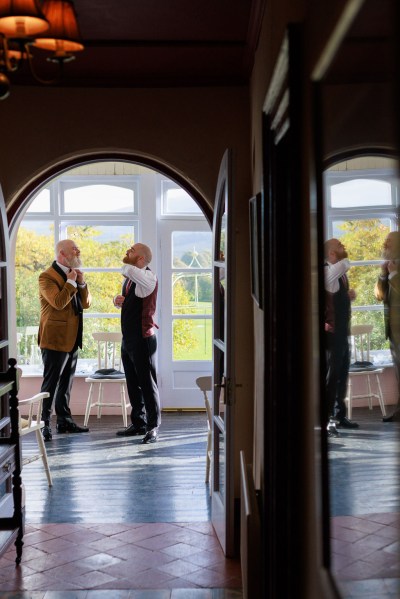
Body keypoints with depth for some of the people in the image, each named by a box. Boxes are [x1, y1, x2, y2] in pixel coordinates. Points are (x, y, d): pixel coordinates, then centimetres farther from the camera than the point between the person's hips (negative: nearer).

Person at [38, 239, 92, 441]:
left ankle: (64, 420, 23)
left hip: (72, 339, 8)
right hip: (55, 339, -8)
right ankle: (44, 424, -2)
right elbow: (58, 302, -26)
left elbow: (86, 303, 11)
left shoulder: (73, 275, 15)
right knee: (50, 383, -6)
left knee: (66, 383, 14)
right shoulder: (47, 277, -12)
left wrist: (81, 283, -3)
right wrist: (70, 282, -16)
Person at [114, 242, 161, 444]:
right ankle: (138, 423, 24)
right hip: (128, 338, 9)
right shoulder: (129, 278, 14)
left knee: (147, 383, -4)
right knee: (132, 383, 14)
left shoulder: (148, 277, -14)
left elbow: (131, 272, -36)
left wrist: (125, 266, -12)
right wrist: (118, 300, 4)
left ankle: (153, 427, 2)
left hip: (143, 338, -9)